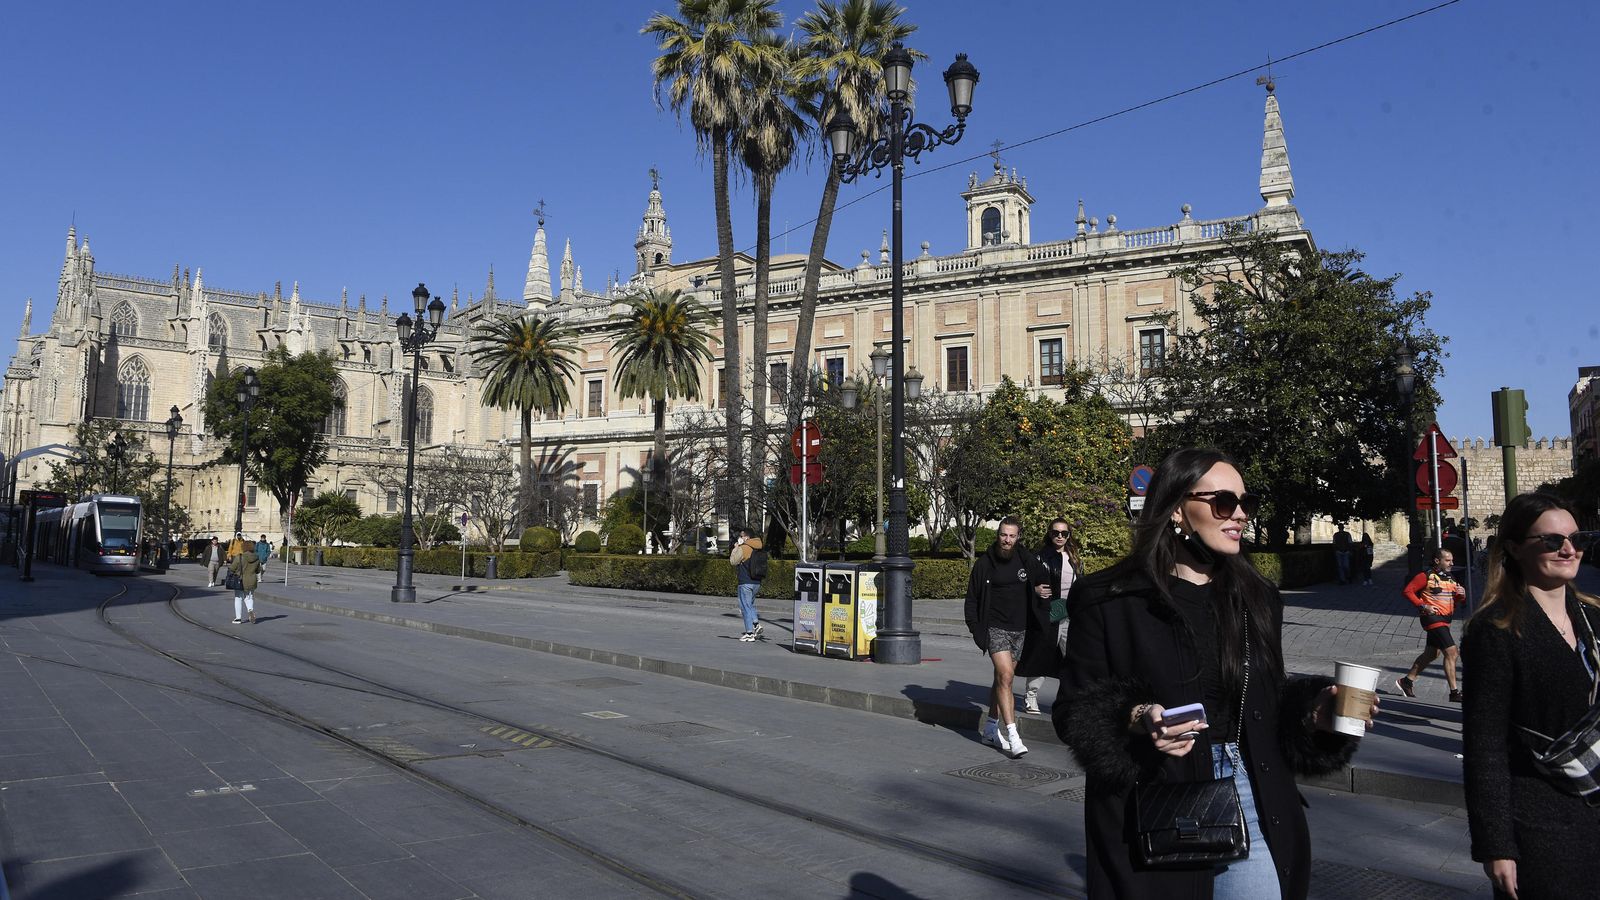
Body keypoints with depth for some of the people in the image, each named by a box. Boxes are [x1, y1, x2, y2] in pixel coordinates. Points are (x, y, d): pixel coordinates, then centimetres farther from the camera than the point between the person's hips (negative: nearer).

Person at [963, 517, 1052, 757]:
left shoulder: (1026, 560, 2)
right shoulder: (985, 563, -3)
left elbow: (1045, 578, 19)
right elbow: (972, 598, 3)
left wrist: (1040, 589, -3)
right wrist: (975, 627, -6)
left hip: (1020, 629, 4)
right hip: (996, 628, -3)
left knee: (1002, 679, 13)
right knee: (1005, 675, -18)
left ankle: (991, 729, 26)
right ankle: (1012, 735, -19)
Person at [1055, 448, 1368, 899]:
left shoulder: (1256, 598, 9)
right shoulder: (1109, 601, -7)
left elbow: (1268, 706, 13)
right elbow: (1075, 709, -6)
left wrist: (1311, 712, -6)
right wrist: (1134, 721, -24)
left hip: (1251, 807, 4)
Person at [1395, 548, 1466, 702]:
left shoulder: (1451, 579, 15)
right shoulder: (1426, 576, -9)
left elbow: (1458, 600, 21)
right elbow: (1408, 591, -11)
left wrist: (1461, 595, -2)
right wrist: (1423, 606, -19)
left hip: (1445, 620, 9)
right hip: (1433, 618, -9)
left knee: (1431, 654, 15)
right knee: (1451, 652, -14)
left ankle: (1406, 681, 26)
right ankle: (1454, 692, -10)